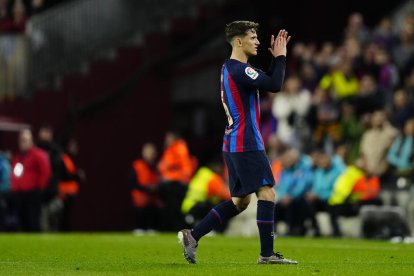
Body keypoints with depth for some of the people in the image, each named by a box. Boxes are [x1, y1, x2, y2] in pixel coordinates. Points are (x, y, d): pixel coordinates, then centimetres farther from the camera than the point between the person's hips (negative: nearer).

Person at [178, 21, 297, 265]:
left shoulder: (230, 68, 17)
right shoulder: (239, 70, -15)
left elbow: (267, 82, 24)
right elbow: (275, 86, -22)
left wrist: (277, 57, 14)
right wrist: (280, 57, -10)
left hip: (233, 144, 10)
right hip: (247, 144, -10)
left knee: (240, 201, 12)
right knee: (267, 193, -8)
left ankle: (192, 236, 10)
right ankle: (267, 254, -6)